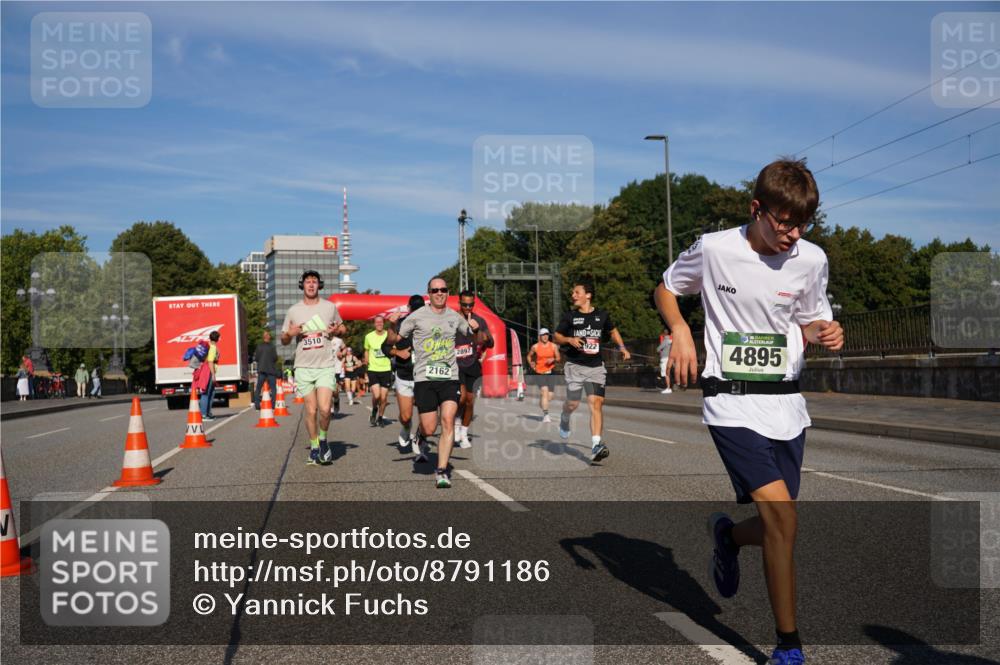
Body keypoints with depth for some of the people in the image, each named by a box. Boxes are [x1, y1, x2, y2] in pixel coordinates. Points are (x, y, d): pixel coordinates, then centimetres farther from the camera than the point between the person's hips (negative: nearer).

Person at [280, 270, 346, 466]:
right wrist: (290, 334, -11)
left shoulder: (330, 307, 6)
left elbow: (342, 328, 20)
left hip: (326, 366, -1)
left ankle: (323, 440, 12)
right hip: (303, 367, 1)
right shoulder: (293, 311, 6)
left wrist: (338, 331, -4)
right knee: (311, 411, 2)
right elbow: (283, 341, 12)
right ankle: (314, 448, 17)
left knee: (324, 409, -14)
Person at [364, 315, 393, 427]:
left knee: (384, 397, 4)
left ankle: (380, 417, 26)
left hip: (386, 369, 0)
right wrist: (366, 360, 0)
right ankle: (374, 410, 16)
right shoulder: (369, 336, 1)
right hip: (373, 369, 0)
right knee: (376, 395, -15)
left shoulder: (389, 335, -3)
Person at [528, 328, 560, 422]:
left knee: (550, 394, 4)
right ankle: (546, 415, -18)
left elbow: (558, 358, 8)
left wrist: (553, 360, -13)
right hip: (539, 373, -3)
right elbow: (529, 356, 16)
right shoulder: (535, 347, 0)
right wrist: (531, 364, 2)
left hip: (550, 372, 3)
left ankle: (541, 404, 39)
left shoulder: (553, 346, 2)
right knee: (545, 391, -18)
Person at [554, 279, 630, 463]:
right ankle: (564, 419, 38)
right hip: (575, 365, 0)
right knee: (573, 403, 0)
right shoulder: (569, 316, 1)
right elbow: (556, 336, 8)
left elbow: (612, 331, 23)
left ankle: (596, 445, -16)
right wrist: (569, 339, -12)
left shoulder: (602, 315, 5)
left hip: (596, 367, 1)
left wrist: (622, 347, 9)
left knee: (596, 403, -12)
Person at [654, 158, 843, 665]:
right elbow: (666, 289, 9)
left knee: (777, 525, 6)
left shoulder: (812, 260, 1)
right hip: (732, 402, -4)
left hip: (786, 402, 5)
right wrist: (680, 331, -9)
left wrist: (824, 334, -7)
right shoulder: (713, 249, -8)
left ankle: (727, 536, 43)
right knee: (781, 515, -17)